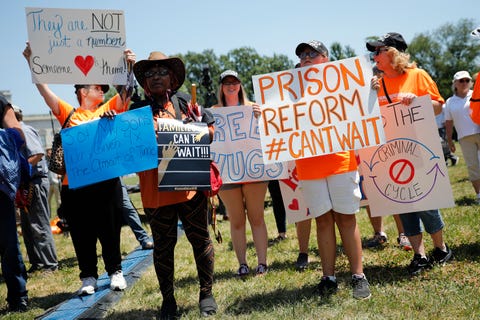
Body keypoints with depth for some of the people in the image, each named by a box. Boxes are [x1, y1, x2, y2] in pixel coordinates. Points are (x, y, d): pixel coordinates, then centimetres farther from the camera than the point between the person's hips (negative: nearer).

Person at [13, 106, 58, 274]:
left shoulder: (24, 131, -11)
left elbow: (38, 154, -24)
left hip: (35, 183, -10)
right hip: (26, 185, 10)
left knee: (39, 226, -6)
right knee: (27, 227, 13)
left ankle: (50, 264, 0)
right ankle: (37, 262, 21)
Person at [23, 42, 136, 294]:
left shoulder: (107, 110, 11)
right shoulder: (68, 114, 8)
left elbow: (126, 92, 0)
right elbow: (44, 90, 2)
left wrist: (128, 67, -15)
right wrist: (31, 62, -7)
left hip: (106, 182, 0)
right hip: (74, 185, 0)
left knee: (110, 231, 9)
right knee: (82, 234, 7)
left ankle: (115, 271, 23)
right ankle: (88, 277, 19)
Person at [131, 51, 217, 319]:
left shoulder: (185, 103, 8)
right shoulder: (137, 110, 8)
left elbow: (211, 125, 11)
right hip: (156, 188, 0)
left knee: (200, 238, 7)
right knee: (163, 245, 8)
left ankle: (207, 292, 22)